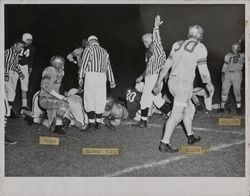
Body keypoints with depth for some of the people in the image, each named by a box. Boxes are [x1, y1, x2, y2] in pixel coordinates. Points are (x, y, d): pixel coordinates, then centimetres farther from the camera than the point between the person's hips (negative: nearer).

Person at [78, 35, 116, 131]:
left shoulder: (89, 49, 4)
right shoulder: (104, 51, 20)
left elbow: (84, 64, -6)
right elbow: (108, 67, 21)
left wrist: (81, 77, -5)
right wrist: (112, 82, 23)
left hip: (91, 75, -5)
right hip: (102, 76, 5)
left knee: (89, 100, -5)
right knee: (100, 101, 6)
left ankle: (91, 123, -12)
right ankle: (97, 124, 8)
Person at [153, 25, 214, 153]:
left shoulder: (177, 45, 16)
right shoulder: (200, 47, -2)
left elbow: (166, 66, 16)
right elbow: (203, 72, -4)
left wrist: (158, 83, 20)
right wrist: (209, 84, 14)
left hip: (172, 81, 7)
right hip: (184, 83, -7)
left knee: (190, 108, 23)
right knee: (176, 114, -6)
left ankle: (190, 137, 33)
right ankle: (164, 143, -8)